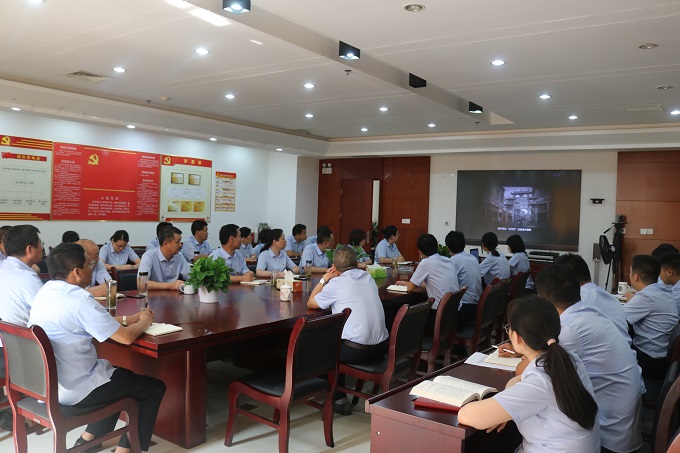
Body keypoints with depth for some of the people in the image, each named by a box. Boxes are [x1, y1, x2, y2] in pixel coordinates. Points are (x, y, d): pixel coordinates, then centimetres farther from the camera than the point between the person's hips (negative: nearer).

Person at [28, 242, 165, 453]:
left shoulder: (46, 291, 2)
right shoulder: (80, 300, -26)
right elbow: (126, 337, -20)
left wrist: (129, 318, 11)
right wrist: (145, 321, 0)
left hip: (45, 383, 9)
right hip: (73, 390, -9)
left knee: (123, 375, 29)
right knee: (154, 388, 5)